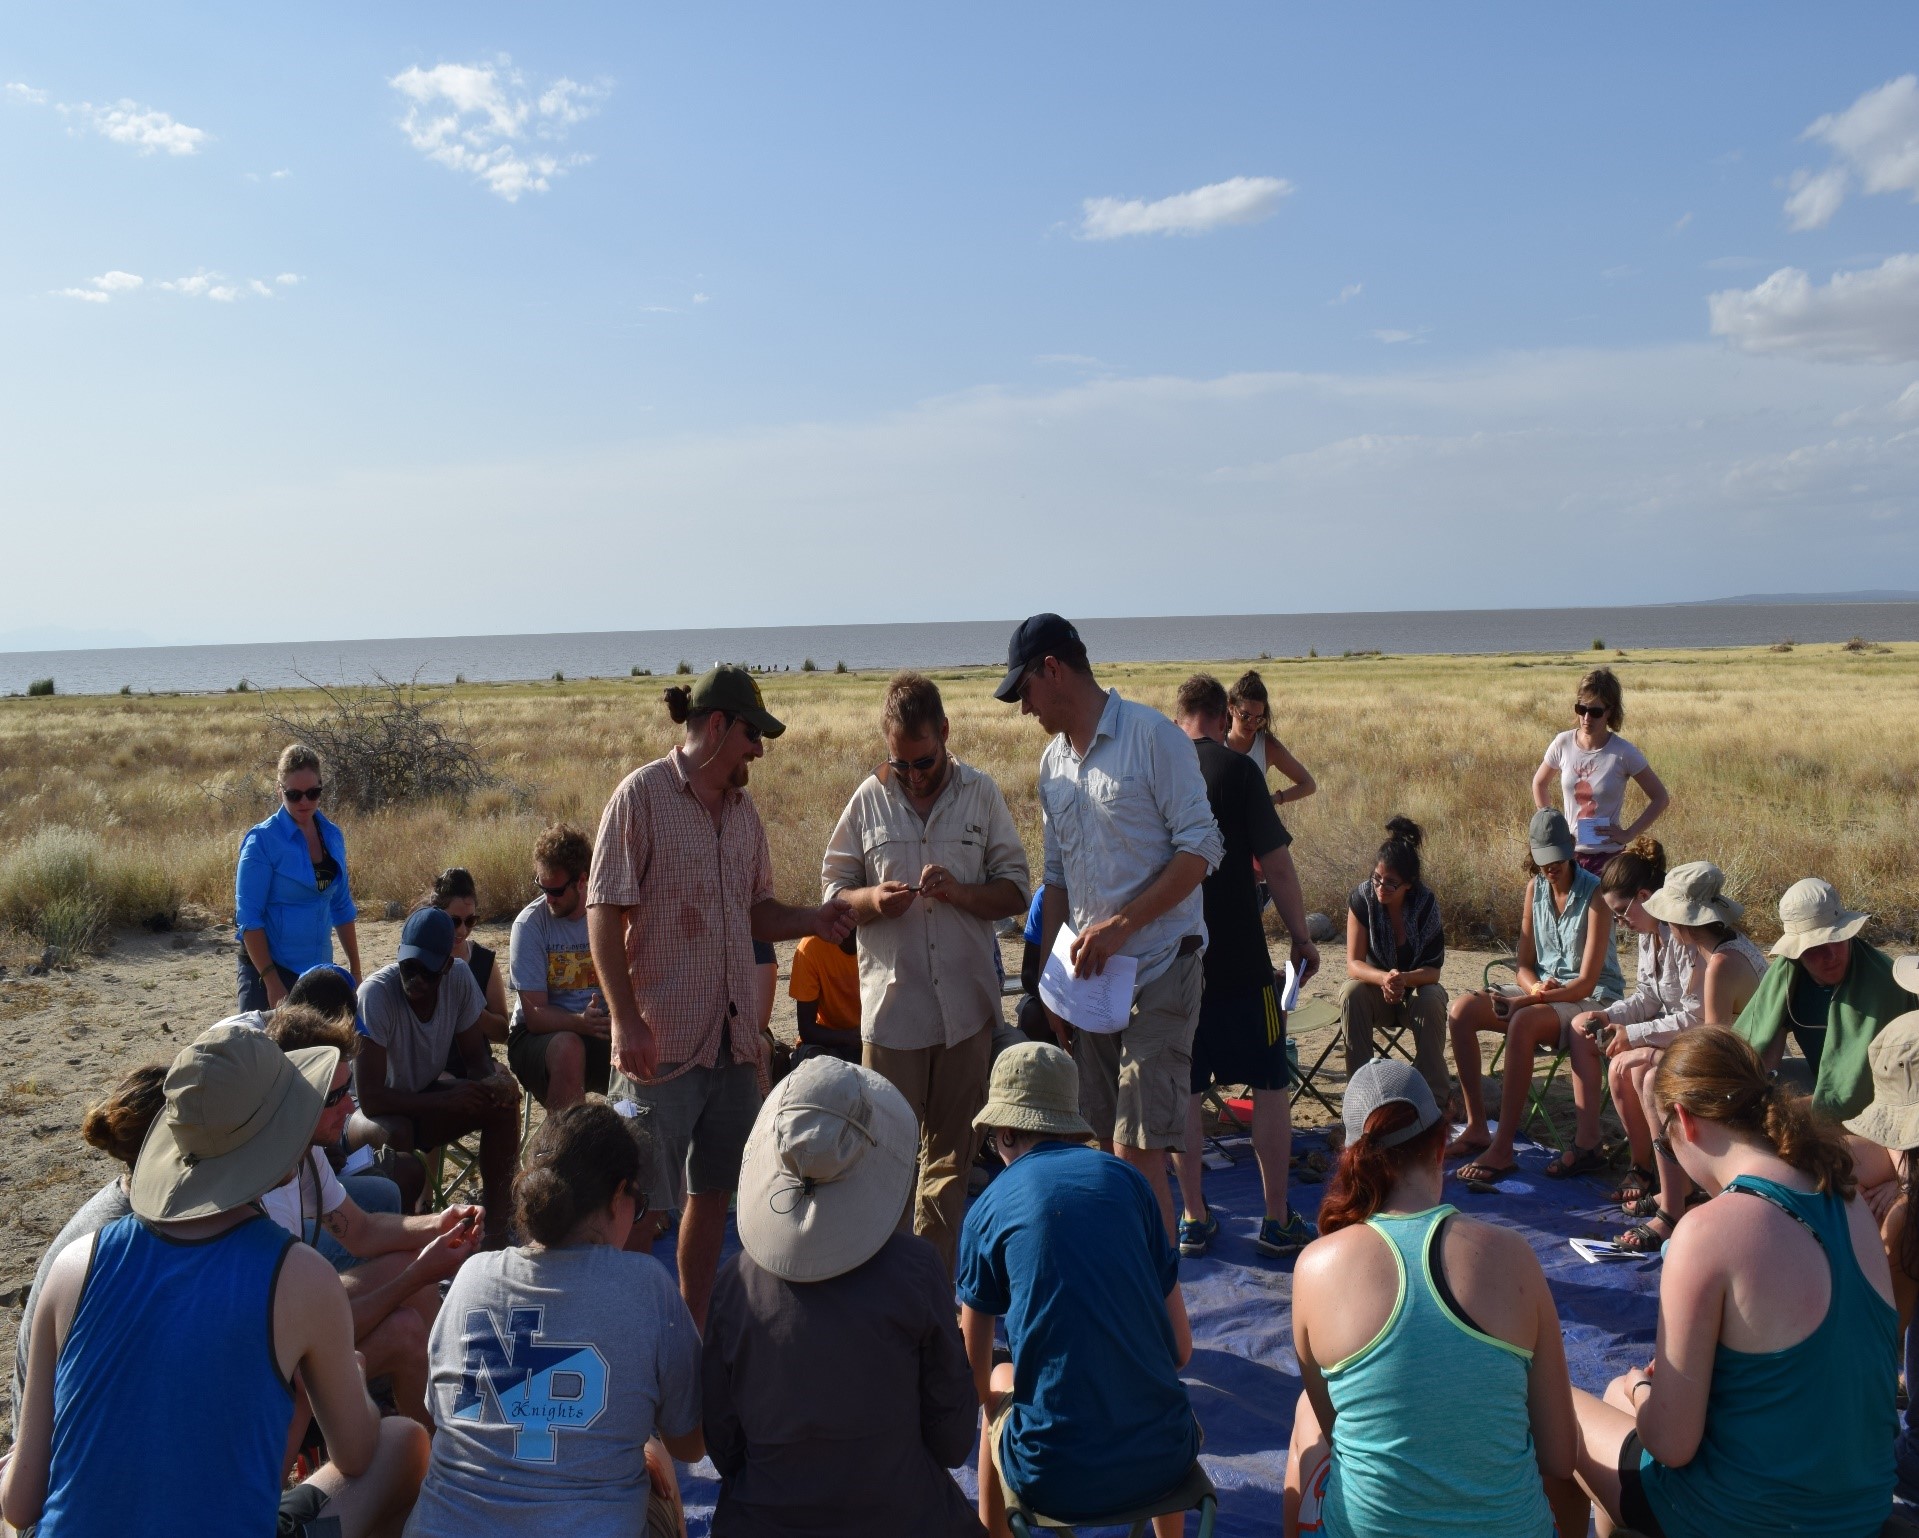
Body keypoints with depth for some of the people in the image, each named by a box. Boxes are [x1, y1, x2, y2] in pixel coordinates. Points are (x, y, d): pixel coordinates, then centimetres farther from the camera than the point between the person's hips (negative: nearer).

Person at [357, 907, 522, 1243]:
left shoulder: (459, 979, -16)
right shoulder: (375, 993, -30)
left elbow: (475, 1057, -4)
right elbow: (370, 1098, -30)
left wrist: (493, 1080, -27)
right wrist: (447, 1099, -33)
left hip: (422, 1096, 5)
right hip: (372, 1112, -5)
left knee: (503, 1100, -17)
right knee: (395, 1136, -37)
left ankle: (496, 1224, -7)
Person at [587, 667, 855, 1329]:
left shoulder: (744, 809, 12)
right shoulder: (642, 795, -8)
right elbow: (604, 913, -12)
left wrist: (812, 920, -1)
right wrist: (627, 1021, -18)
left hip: (734, 1039, 7)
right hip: (663, 1042, -7)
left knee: (713, 1192, 15)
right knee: (644, 1204, 0)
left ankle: (694, 1325, 29)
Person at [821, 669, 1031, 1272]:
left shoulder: (981, 794, 2)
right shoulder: (867, 801, 1)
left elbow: (1016, 890, 2)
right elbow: (833, 891, 7)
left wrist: (960, 891, -16)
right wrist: (871, 900, -15)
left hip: (968, 1006, 1)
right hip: (890, 1007, -1)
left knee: (952, 1155, 13)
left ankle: (940, 1280, 28)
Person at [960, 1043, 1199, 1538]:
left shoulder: (989, 1209, -2)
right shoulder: (1126, 1179, 2)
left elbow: (975, 1378, 8)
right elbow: (1182, 1346, 6)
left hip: (1058, 1479, -1)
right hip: (1164, 1460, 2)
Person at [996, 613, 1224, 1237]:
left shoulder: (1153, 736, -9)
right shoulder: (1053, 762, 12)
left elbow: (1201, 848, -13)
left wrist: (1119, 925, -19)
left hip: (1160, 973, -7)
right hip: (1091, 974, 7)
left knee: (1137, 1151, -10)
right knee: (1105, 1149, 11)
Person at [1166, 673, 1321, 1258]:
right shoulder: (1236, 769, -8)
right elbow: (1275, 865, -11)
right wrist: (1302, 938, 1)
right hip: (1239, 957, -4)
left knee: (1183, 1090, 11)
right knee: (1269, 1084, 8)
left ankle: (1193, 1219, 18)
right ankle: (1277, 1221, 14)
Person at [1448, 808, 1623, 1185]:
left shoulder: (1594, 894, -16)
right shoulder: (1535, 887, 4)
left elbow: (1587, 981, -20)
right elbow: (1525, 964, 7)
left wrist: (1528, 1000, -28)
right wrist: (1535, 988, -16)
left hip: (1591, 1000, -7)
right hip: (1543, 990, 7)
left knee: (1523, 1023, -36)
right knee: (1461, 1011, -13)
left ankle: (1503, 1149, -33)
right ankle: (1476, 1128, -9)